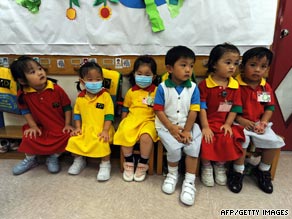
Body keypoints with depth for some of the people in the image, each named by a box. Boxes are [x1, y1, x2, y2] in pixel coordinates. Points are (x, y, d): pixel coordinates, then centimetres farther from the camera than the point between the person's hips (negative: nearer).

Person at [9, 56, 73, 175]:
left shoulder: (56, 89, -14)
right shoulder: (23, 94, -9)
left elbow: (67, 107, -5)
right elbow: (25, 111, 3)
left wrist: (67, 125, -10)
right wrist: (33, 126, -8)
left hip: (59, 127, -1)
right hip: (40, 127, 1)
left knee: (68, 137, -24)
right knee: (29, 138, -23)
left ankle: (53, 157, 7)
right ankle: (30, 159, 14)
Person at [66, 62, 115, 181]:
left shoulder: (105, 96, -8)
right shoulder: (80, 97, 5)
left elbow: (109, 115, -9)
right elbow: (77, 113, 13)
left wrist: (105, 130, -17)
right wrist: (77, 127, 2)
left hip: (101, 129, -4)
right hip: (85, 128, 5)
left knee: (102, 142, -31)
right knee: (73, 140, -13)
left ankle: (105, 164, -4)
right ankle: (79, 160, 18)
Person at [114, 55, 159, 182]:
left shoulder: (157, 91, 2)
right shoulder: (131, 92, 10)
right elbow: (125, 110, 18)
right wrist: (123, 123, 10)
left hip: (149, 121, -2)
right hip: (132, 119, 3)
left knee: (146, 137, -33)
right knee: (124, 134, -27)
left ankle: (142, 165, -7)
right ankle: (129, 162, -3)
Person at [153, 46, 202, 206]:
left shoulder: (193, 88, -3)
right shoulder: (162, 87, -8)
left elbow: (193, 111, -5)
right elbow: (159, 110, -9)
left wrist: (186, 131, -13)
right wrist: (172, 128, -16)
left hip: (187, 125, 2)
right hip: (166, 125, -2)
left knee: (193, 146, -20)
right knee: (174, 147, -23)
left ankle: (190, 181, -1)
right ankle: (172, 174, 9)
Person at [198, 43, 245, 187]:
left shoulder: (235, 86, 3)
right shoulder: (205, 84, -8)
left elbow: (235, 107, 4)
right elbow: (202, 107, -11)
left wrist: (228, 124, -7)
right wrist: (205, 127, -16)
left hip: (225, 124, 3)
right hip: (208, 123, -2)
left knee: (229, 140, -20)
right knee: (206, 141, -24)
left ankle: (220, 165, 9)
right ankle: (206, 166, 5)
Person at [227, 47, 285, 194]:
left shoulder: (266, 88, 6)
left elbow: (270, 107, 8)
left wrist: (264, 122, -8)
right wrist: (240, 120, -18)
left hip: (258, 123, 5)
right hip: (239, 123, -5)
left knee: (274, 141, -11)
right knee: (243, 140, -31)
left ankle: (263, 171, 16)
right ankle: (238, 172, -5)